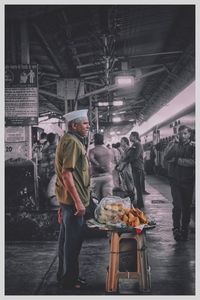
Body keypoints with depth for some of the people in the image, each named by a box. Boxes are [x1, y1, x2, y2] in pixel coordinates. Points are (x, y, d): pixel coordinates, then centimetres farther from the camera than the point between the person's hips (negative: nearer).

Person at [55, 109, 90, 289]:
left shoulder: (72, 140, 16)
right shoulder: (72, 142, -17)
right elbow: (66, 173, -24)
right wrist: (78, 202, -25)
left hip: (68, 200, 11)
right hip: (73, 199, -11)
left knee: (67, 238, 17)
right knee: (73, 240, -1)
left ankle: (64, 275, 28)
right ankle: (70, 279, 9)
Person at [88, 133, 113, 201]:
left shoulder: (92, 151, -5)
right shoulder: (109, 151, 11)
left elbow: (91, 159, -23)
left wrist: (100, 167, -16)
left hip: (96, 177, -3)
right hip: (108, 176, 3)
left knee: (97, 200, 6)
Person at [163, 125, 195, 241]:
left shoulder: (193, 146, 1)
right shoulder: (173, 144, 4)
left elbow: (193, 162, -13)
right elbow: (166, 158, -12)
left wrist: (177, 160, -12)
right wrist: (175, 143, -19)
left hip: (188, 180, 1)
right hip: (175, 179, 0)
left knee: (187, 207, 5)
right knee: (177, 205, -10)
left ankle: (185, 230, 17)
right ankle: (176, 229, 3)